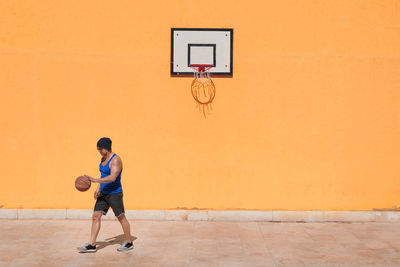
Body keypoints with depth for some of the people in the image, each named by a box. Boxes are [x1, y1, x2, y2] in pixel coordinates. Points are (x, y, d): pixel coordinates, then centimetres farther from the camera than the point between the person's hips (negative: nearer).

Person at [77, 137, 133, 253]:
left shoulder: (116, 160, -19)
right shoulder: (103, 158, 9)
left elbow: (112, 178, -30)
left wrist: (95, 180, -35)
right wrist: (99, 188, 11)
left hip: (114, 193, -8)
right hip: (104, 193, 8)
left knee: (121, 218, 5)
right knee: (96, 216, 0)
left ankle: (129, 243, 21)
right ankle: (92, 245, 4)